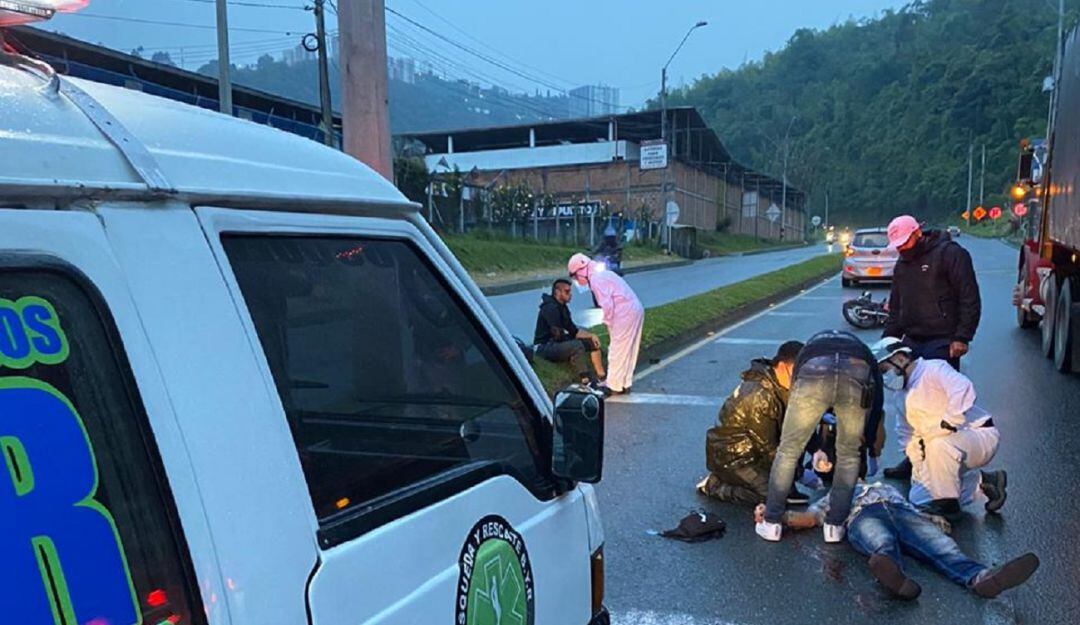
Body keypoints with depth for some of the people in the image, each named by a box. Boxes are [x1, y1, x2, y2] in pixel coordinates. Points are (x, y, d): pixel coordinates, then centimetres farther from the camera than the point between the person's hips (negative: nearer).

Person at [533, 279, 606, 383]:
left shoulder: (562, 307, 10)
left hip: (557, 343, 10)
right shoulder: (550, 308, -21)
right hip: (544, 347, -10)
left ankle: (602, 377, 4)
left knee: (592, 342, 5)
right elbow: (558, 335, -25)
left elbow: (573, 330, 11)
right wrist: (569, 336, -5)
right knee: (577, 346, -34)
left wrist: (591, 335, -2)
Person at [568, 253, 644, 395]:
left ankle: (614, 386, 10)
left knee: (617, 351, 1)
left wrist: (608, 323, -4)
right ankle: (625, 383, 24)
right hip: (635, 310, 10)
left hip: (625, 314, -10)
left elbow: (607, 305, -18)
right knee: (627, 350, 16)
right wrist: (610, 322, 14)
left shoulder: (596, 280, -12)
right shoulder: (602, 274, 18)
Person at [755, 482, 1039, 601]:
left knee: (940, 544, -30)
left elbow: (913, 512, 27)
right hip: (862, 515, -3)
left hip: (901, 509, 3)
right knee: (884, 544, -40)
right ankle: (892, 573, -73)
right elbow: (809, 517, 19)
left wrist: (935, 520, 3)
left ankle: (981, 577, -59)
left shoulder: (887, 487, 45)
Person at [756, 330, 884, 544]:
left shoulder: (811, 346, 44)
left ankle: (771, 523, 22)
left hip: (814, 371, 0)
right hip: (857, 374, 1)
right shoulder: (863, 351, 43)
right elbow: (877, 401, 38)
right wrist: (868, 444, 49)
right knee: (849, 454, 23)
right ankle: (835, 526, 25)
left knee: (788, 449, 16)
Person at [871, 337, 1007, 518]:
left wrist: (945, 425, -32)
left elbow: (963, 391, -34)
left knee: (939, 445, -39)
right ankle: (983, 481, 11)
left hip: (981, 434, -9)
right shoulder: (901, 397, 10)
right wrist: (918, 466, 5)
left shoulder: (934, 369, -16)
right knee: (918, 498, 1)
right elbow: (908, 435, 15)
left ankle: (947, 503, -18)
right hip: (951, 443, 9)